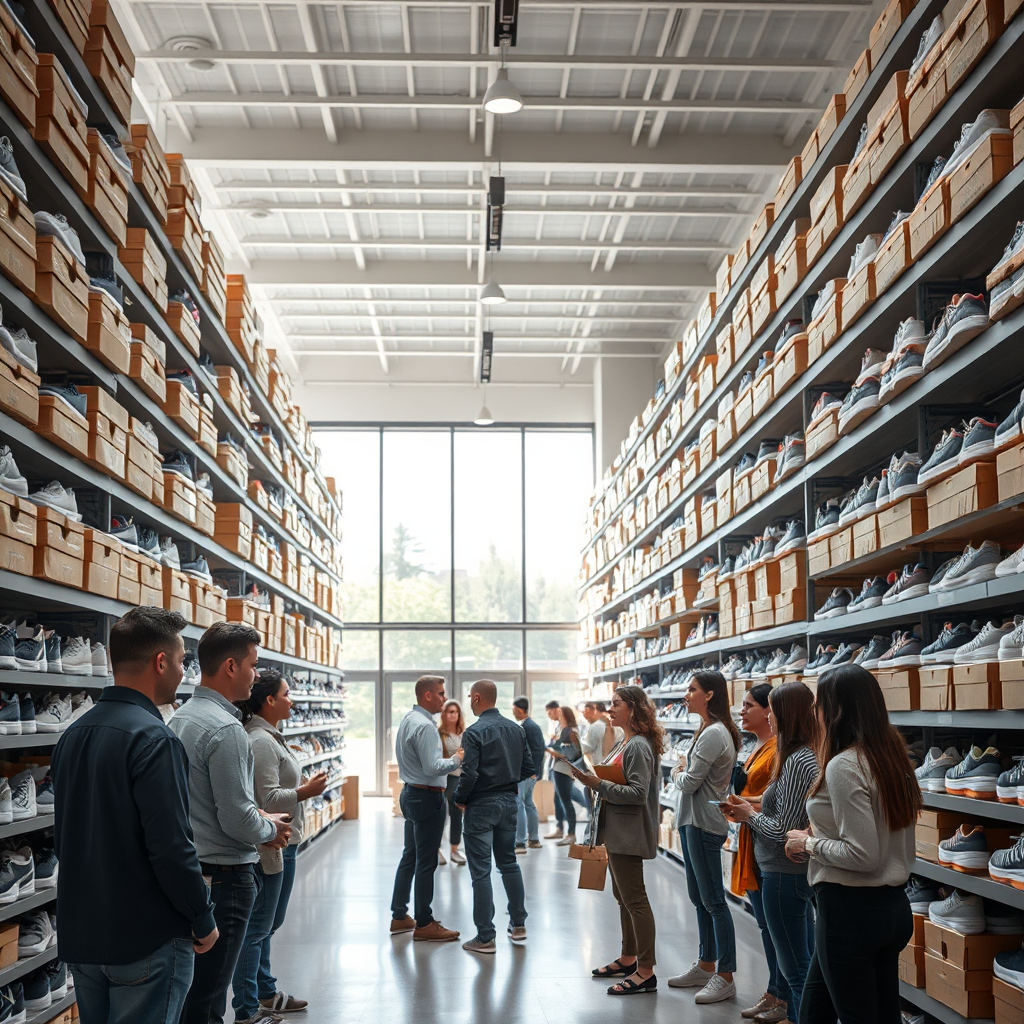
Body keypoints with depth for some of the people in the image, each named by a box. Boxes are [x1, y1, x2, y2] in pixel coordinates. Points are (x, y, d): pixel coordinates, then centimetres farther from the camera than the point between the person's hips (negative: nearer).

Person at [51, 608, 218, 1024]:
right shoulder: (153, 738, -21)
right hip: (148, 942, -8)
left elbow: (63, 838, 14)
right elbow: (172, 848, -23)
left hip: (80, 936, 8)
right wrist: (203, 921, -9)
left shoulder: (73, 735, 6)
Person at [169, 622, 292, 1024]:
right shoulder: (225, 728, -20)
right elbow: (238, 822, -21)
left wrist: (259, 817, 13)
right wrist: (271, 828, -1)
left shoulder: (181, 716, 9)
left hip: (187, 867, 10)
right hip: (224, 873, -10)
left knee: (189, 991, 18)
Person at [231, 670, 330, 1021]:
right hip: (268, 847, -11)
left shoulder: (271, 737, 12)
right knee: (257, 928, -3)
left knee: (268, 925, 20)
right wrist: (307, 791, -18)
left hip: (283, 845, 11)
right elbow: (269, 799, -24)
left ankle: (266, 992, 33)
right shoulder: (260, 742, -20)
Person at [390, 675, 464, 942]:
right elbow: (432, 767, -26)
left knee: (410, 856, 17)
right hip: (427, 798, -10)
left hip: (411, 793, 10)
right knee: (426, 862, -2)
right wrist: (456, 760, -12)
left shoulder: (408, 719, 10)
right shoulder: (425, 726, -21)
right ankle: (423, 924, 6)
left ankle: (399, 916, 25)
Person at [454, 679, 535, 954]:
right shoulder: (516, 729, 4)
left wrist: (460, 798, -4)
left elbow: (469, 774, -21)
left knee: (481, 871, -1)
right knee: (509, 862, 19)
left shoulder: (474, 732, -17)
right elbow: (528, 768, 8)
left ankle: (485, 937, 3)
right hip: (509, 802, 7)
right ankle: (518, 924, 27)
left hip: (482, 805, -7)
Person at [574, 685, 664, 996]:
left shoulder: (639, 746, -18)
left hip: (629, 835, -11)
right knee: (623, 897, 19)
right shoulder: (624, 744, 13)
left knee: (634, 899, -5)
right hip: (617, 833, 11)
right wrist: (596, 781, 7)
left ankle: (646, 971, 2)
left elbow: (637, 792, -24)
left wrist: (599, 785, -24)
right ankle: (628, 958, 31)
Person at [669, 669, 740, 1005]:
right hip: (693, 820, 10)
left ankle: (725, 977, 5)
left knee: (713, 901, -3)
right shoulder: (709, 730, 12)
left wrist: (677, 773, -2)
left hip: (704, 824, -10)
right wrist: (682, 773, -1)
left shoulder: (714, 734, -19)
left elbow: (689, 783, -20)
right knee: (699, 898, 17)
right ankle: (705, 967, 28)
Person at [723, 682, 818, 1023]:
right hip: (798, 871, 10)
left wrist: (750, 815, -7)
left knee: (795, 968, 2)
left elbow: (782, 831, -23)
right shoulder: (807, 755, 7)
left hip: (784, 876, -10)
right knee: (803, 960, 20)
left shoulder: (796, 762, -23)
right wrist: (756, 808, 6)